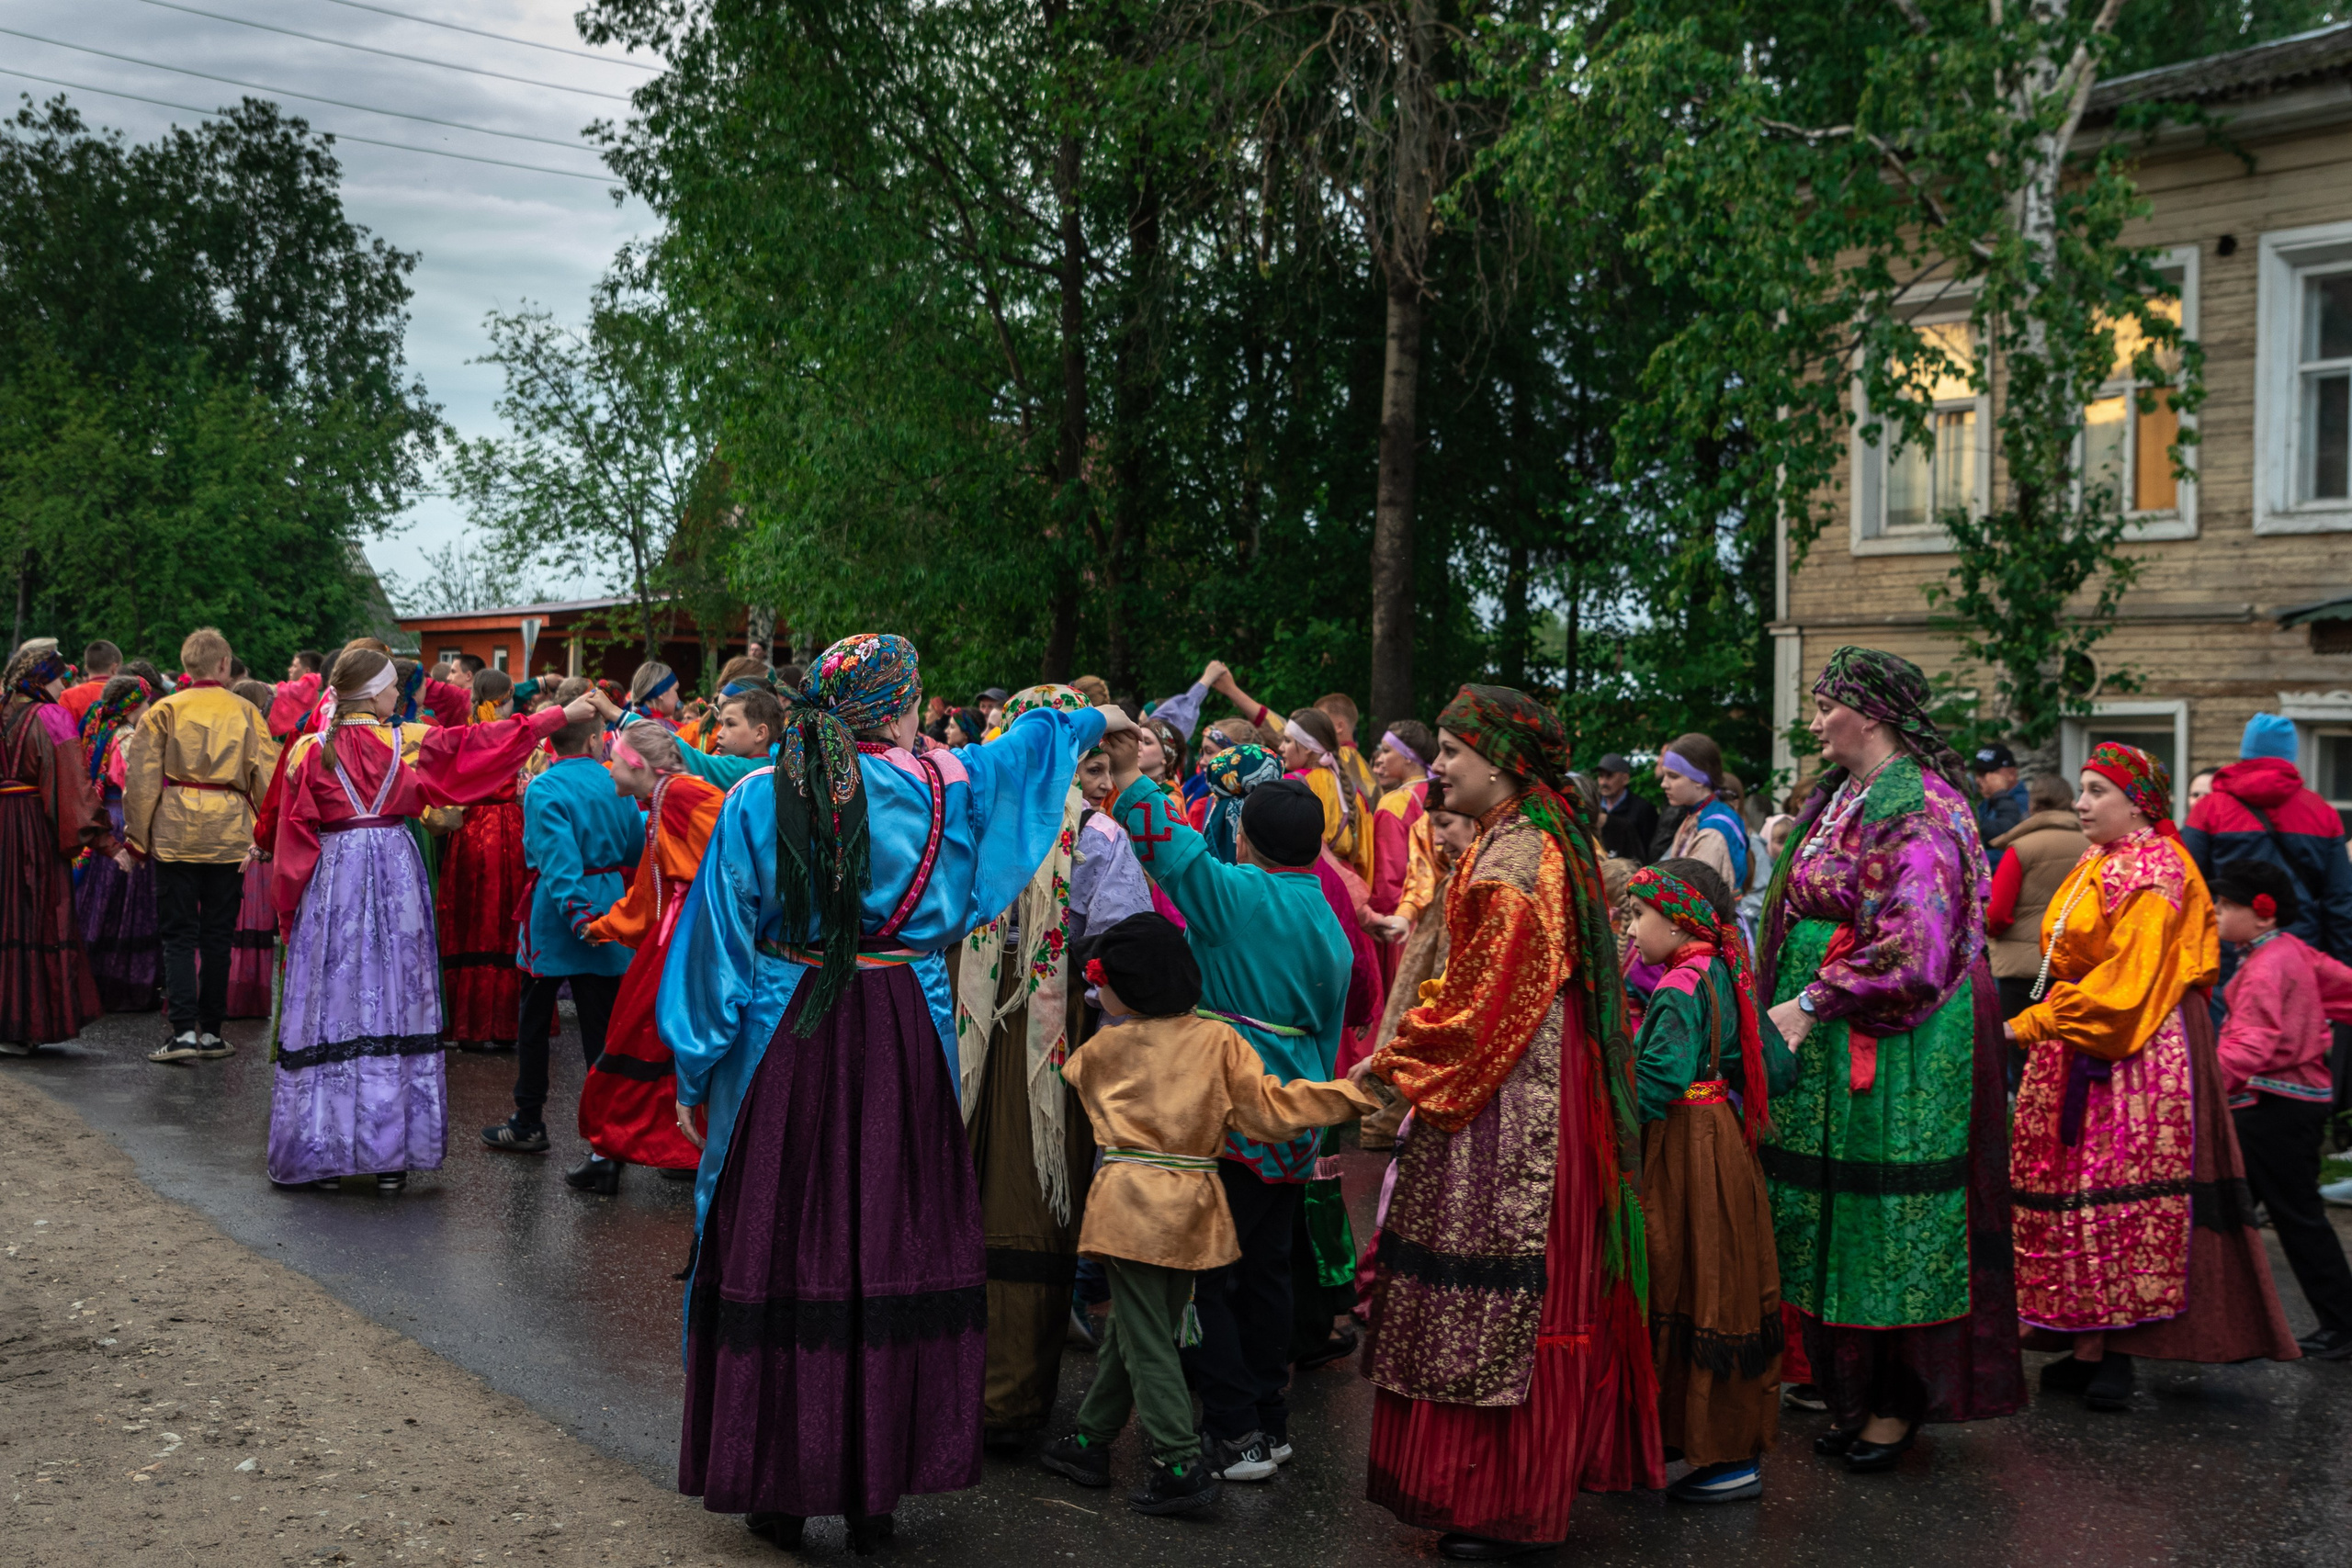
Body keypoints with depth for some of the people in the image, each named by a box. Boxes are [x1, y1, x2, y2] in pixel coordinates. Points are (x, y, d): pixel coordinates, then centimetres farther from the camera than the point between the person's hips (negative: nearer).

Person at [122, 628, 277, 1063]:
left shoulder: (164, 710, 1)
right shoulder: (245, 711, 3)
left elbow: (142, 777, -2)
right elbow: (267, 775, 1)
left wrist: (137, 835, 5)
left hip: (175, 832, -1)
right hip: (229, 833, 1)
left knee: (179, 934, 3)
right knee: (217, 934, 9)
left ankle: (184, 1030, -8)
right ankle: (210, 1031, 12)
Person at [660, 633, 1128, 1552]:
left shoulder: (758, 800, -2)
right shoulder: (949, 786, -1)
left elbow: (717, 949, 0)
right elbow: (1027, 746, 20)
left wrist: (696, 1078, 8)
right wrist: (1093, 721, 41)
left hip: (782, 1045, 0)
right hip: (901, 1048, 0)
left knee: (777, 1246, 7)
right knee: (894, 1250, 8)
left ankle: (779, 1489, 16)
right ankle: (873, 1488, 15)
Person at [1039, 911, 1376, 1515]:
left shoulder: (1104, 1047, 0)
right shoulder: (1220, 1040, 2)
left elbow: (1068, 1076, 21)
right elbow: (1268, 1108, -4)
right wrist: (1352, 1094, 0)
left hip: (1130, 1203, -4)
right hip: (1193, 1204, 4)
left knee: (1146, 1340, -1)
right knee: (1132, 1327, 17)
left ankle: (1181, 1467, -6)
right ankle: (1090, 1441, 28)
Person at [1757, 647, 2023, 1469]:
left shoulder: (1922, 809, -14)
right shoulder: (1837, 799, 13)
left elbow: (1914, 946, -21)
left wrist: (1811, 1003, -20)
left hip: (1897, 1048, -9)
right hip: (1826, 1045, 9)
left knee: (1887, 1216, 0)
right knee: (1830, 1215, 11)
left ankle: (1900, 1400, 13)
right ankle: (1850, 1391, 22)